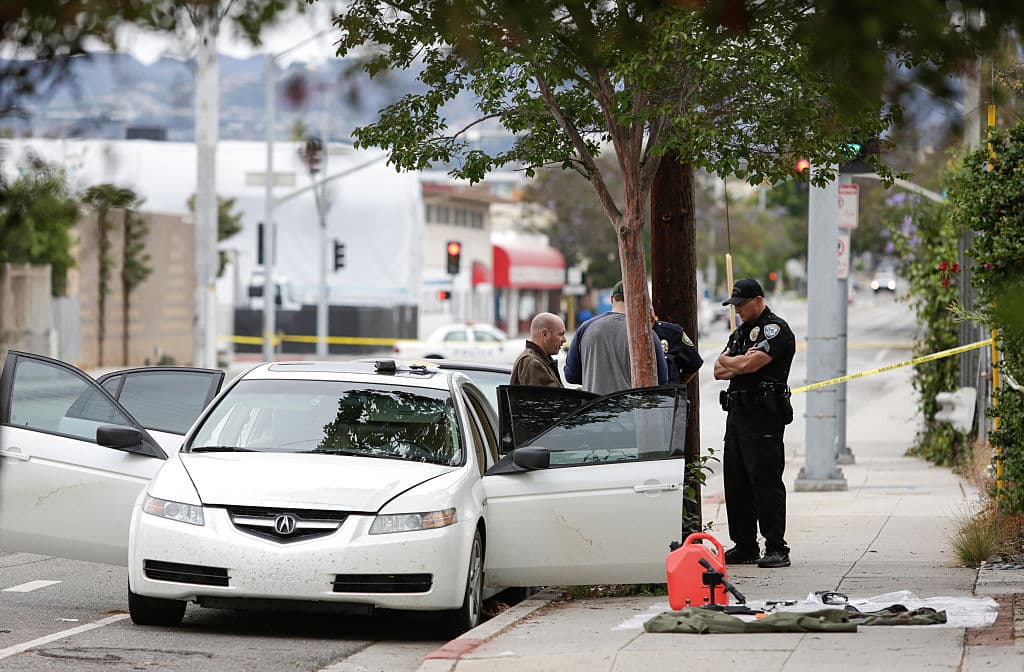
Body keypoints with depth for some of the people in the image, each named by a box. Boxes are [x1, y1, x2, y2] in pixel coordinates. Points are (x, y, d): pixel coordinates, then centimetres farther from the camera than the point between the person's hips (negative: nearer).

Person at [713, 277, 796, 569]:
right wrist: (739, 364, -6)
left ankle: (777, 549, -10)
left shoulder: (776, 329, -7)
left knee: (765, 482, -11)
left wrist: (727, 361, 2)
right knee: (735, 482, 9)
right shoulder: (740, 332, 21)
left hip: (764, 416, -9)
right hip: (737, 414, 9)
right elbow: (719, 371, 14)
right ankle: (745, 547, 16)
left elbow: (747, 364, -18)